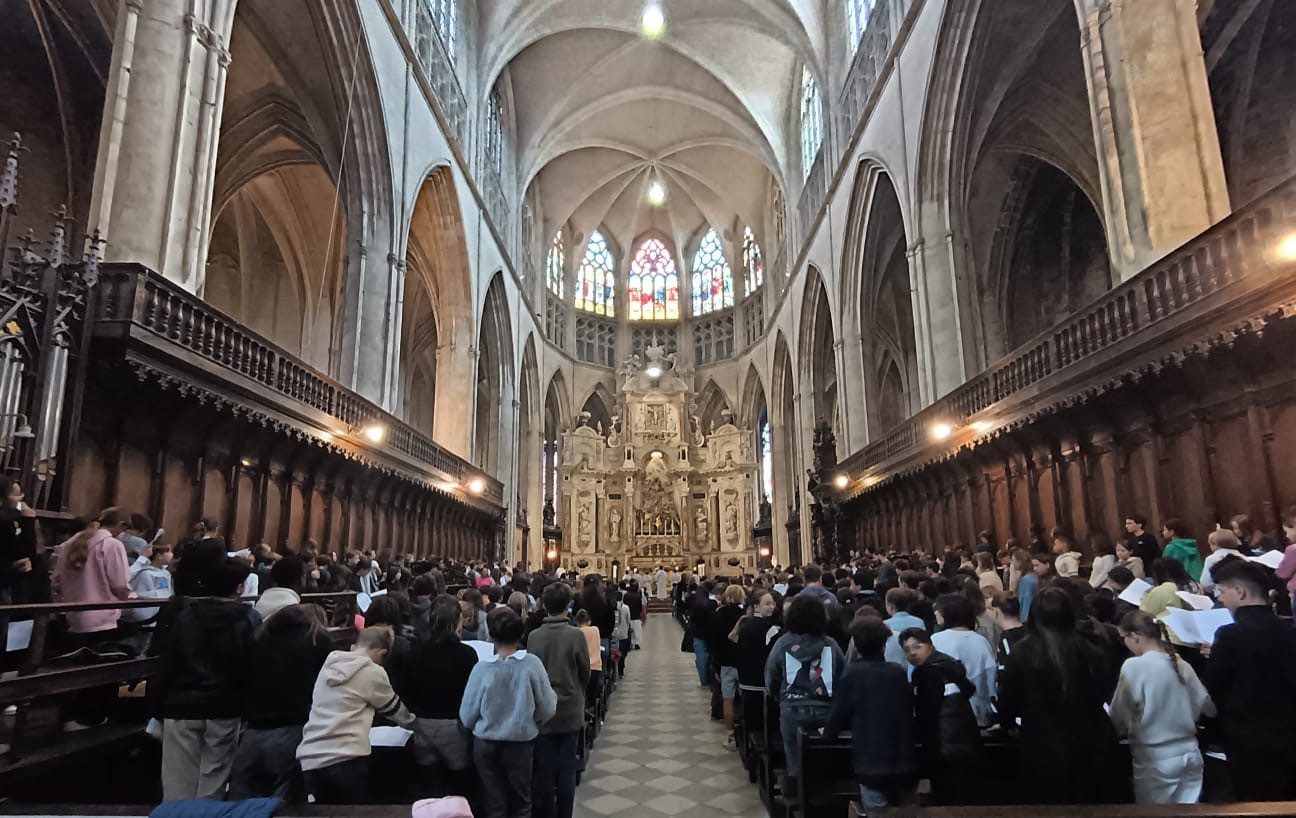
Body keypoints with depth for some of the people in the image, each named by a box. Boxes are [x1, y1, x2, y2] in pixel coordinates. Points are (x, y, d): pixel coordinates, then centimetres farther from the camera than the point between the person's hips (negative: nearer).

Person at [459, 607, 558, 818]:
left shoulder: (481, 668, -16)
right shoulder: (532, 664, -16)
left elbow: (467, 717, -6)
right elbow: (547, 709, -8)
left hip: (486, 744, 0)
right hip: (521, 743, 0)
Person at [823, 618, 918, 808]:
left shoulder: (853, 673, -10)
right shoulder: (898, 672, 2)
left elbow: (839, 712, -5)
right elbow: (909, 712, 13)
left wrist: (828, 731, 16)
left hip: (872, 764, -4)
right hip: (905, 762, 4)